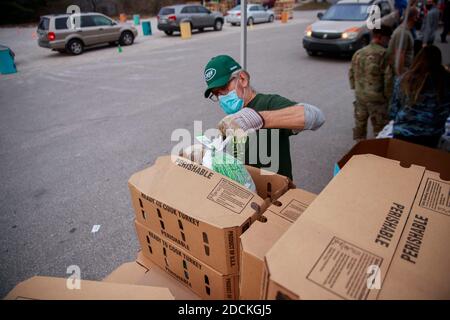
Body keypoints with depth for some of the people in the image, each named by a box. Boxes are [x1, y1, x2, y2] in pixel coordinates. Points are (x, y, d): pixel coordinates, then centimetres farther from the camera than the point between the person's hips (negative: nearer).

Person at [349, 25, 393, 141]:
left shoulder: (358, 53, 6)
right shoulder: (384, 54, -15)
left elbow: (351, 73, 14)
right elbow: (388, 78, -16)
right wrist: (388, 95, -4)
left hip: (359, 95, 7)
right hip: (376, 97, -7)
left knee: (359, 124, 18)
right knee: (380, 128, 4)